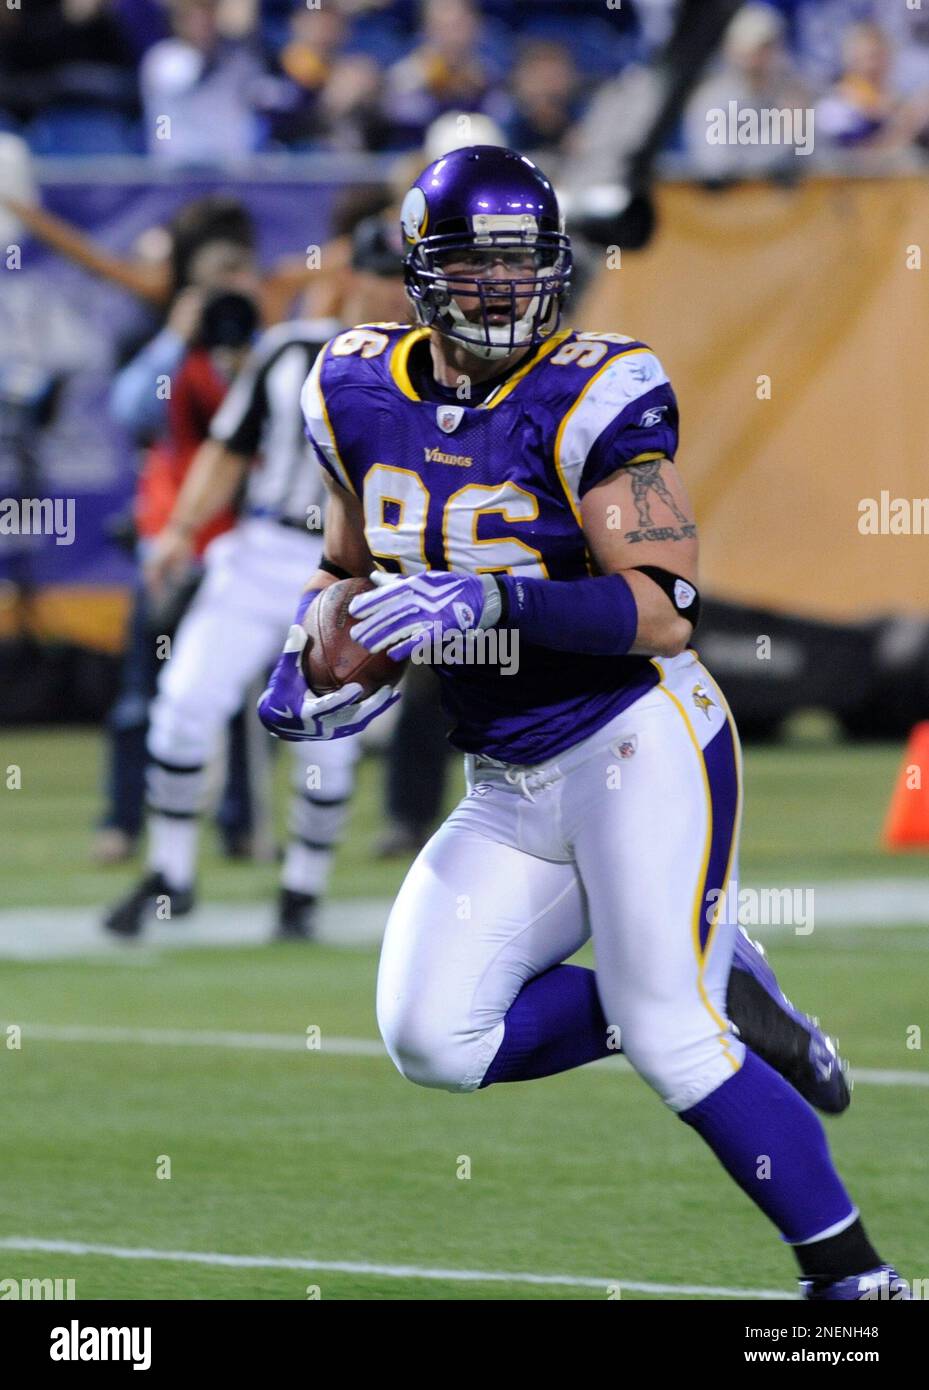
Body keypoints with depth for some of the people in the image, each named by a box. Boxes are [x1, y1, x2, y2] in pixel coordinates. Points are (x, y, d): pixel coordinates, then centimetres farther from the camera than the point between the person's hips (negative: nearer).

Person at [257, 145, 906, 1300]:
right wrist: (313, 656, 3)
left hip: (640, 744, -7)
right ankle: (712, 999, 9)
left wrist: (487, 602, -31)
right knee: (432, 1039, -9)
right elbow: (352, 565, 22)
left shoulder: (588, 401, -15)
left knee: (670, 1043, -13)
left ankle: (852, 1277, 2)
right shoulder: (360, 395, 5)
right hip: (509, 797, 7)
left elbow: (664, 609, -21)